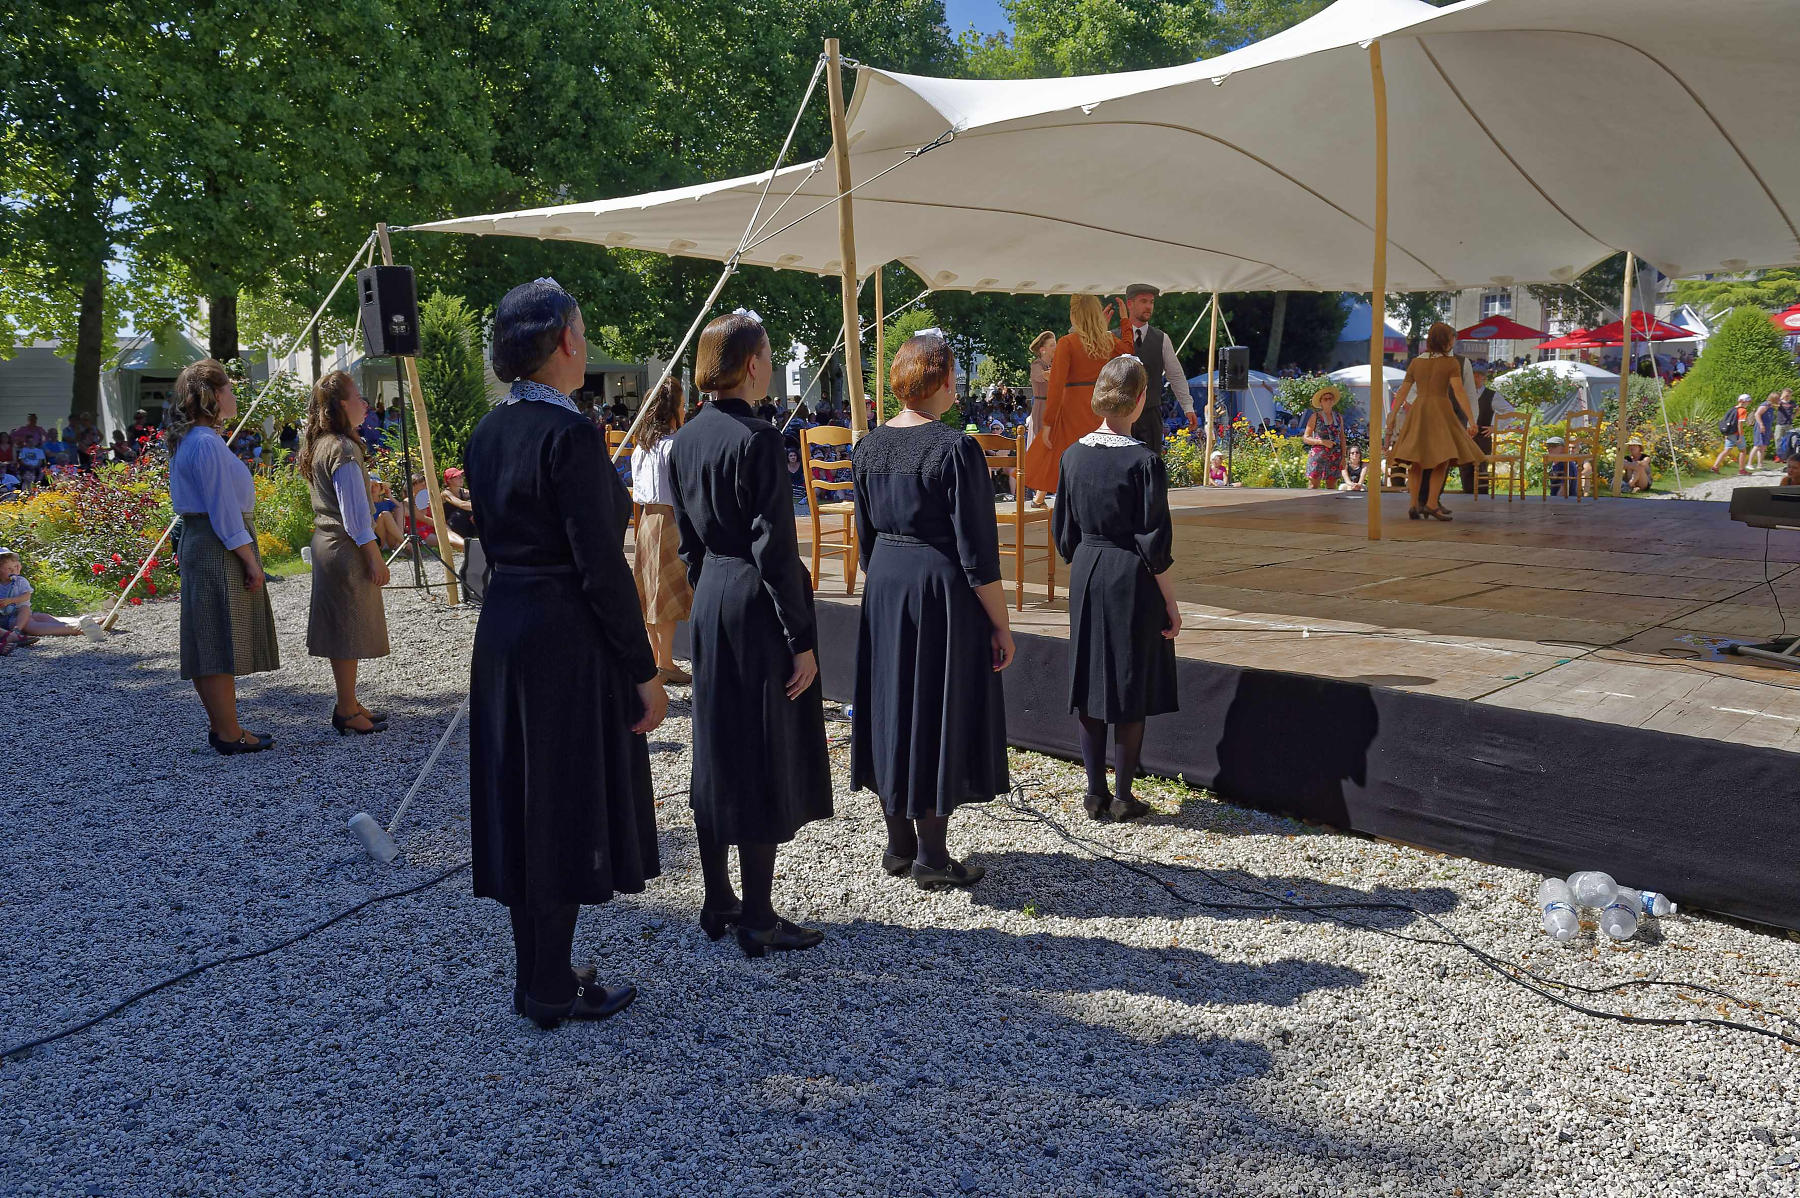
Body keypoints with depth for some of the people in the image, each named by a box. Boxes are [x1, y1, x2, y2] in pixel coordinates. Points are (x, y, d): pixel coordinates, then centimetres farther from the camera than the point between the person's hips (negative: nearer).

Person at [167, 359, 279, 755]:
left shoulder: (190, 441, 16)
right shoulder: (208, 444, -16)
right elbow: (224, 510, -19)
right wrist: (250, 560, -16)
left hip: (198, 542, 11)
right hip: (220, 548, -11)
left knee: (210, 643, 14)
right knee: (221, 640, -6)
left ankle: (220, 725, 23)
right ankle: (229, 734, 0)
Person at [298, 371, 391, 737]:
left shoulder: (320, 445, 13)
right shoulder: (343, 449, -18)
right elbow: (355, 511, -19)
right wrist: (374, 556, -15)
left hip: (327, 542, 10)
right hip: (347, 549, -10)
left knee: (343, 630, 15)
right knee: (349, 629, -3)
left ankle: (348, 704, 24)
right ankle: (347, 711, 4)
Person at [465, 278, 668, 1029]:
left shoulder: (488, 433, 8)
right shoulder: (569, 433, -17)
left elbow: (494, 539, 13)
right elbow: (599, 565, -19)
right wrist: (645, 671, -14)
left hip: (502, 629, 9)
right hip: (567, 637, -8)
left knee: (524, 804, 15)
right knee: (566, 806, 3)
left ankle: (537, 975, 27)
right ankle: (550, 990, 15)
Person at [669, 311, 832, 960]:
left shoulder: (686, 439, 7)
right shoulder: (757, 439, -17)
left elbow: (687, 540, 13)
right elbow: (775, 549, -18)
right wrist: (802, 640, -14)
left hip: (709, 603, 8)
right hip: (758, 608, -8)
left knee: (714, 752, 15)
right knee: (765, 760, 1)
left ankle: (717, 903, 26)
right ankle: (758, 921, 10)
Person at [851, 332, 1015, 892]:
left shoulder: (870, 446, 3)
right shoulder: (956, 449, -16)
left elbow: (864, 533, 12)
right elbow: (977, 551, -15)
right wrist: (1001, 625, -8)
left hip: (883, 588, 6)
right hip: (943, 593, -6)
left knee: (893, 708, 15)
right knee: (941, 716, 4)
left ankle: (899, 845, 25)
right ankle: (931, 855, 12)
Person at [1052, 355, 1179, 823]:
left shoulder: (1074, 455, 0)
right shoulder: (1144, 461, -15)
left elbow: (1064, 530, 8)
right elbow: (1154, 543, -13)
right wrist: (1170, 602, -5)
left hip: (1085, 578, 5)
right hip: (1132, 581, -5)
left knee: (1091, 686, 12)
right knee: (1131, 691, 5)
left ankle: (1096, 794, 18)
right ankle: (1123, 798, 11)